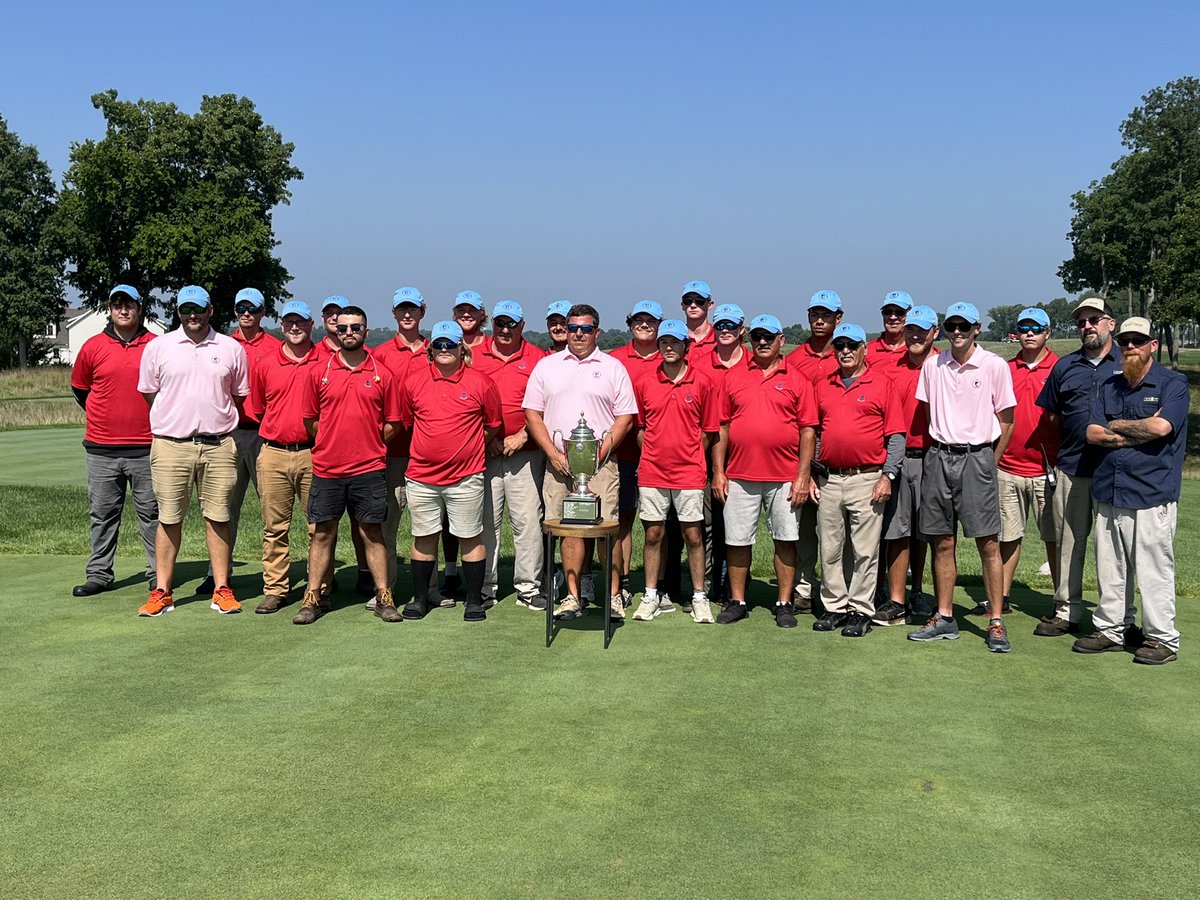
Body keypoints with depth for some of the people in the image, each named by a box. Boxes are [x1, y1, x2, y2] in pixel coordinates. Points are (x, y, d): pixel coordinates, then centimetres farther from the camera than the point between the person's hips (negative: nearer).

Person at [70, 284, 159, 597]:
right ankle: (98, 574, 17)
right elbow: (79, 387, 18)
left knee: (151, 512, 5)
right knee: (102, 513, 8)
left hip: (146, 447, -1)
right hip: (101, 448, 2)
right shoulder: (93, 347, 5)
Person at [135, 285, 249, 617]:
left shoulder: (232, 349, 8)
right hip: (170, 445, 0)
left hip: (218, 446, 0)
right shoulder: (157, 347, 7)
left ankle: (222, 589, 10)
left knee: (217, 517, 4)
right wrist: (179, 420, 9)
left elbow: (240, 397, 15)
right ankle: (162, 592, 11)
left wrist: (215, 421, 9)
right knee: (169, 519, 4)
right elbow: (150, 394, 13)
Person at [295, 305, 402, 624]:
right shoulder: (319, 371, 3)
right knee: (322, 533, 6)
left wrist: (369, 446, 2)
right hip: (326, 469, 1)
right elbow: (310, 419, 9)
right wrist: (332, 444, 6)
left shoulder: (382, 374, 3)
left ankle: (383, 597, 12)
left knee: (372, 533, 5)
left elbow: (391, 423, 8)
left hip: (369, 469, 0)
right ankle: (312, 598, 13)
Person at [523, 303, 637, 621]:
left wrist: (600, 452, -8)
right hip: (558, 462, 2)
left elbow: (625, 417, 3)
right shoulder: (547, 366, 11)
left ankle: (614, 596, 5)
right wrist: (555, 455, -3)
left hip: (600, 463, -2)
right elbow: (532, 414, 8)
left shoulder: (613, 367, 7)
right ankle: (573, 596, 12)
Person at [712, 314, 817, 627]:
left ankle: (784, 604, 14)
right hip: (740, 475, 2)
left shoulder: (797, 378, 3)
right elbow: (722, 427, 9)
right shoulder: (734, 376, 9)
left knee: (786, 539, 4)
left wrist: (803, 476, -7)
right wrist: (718, 472, 3)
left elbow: (807, 430, 0)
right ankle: (737, 602, 18)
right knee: (737, 540, 5)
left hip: (784, 477, -2)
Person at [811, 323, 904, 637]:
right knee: (830, 549, 8)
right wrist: (810, 475, 11)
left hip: (867, 480, -4)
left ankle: (860, 611, 7)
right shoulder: (823, 386, 13)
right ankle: (834, 607, 18)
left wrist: (888, 476, -8)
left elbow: (897, 436, -1)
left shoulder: (882, 384, 1)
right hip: (829, 480, 4)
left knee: (865, 550, 0)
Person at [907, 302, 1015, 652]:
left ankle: (996, 623, 2)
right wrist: (939, 449, 11)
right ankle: (944, 619, 16)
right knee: (943, 542, 7)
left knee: (988, 543, -4)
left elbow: (1006, 421, 3)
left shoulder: (995, 366, -2)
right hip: (939, 458, 3)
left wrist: (987, 462, 4)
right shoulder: (932, 365, 8)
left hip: (977, 456, -3)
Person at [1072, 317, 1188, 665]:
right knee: (1109, 569, 10)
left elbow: (1161, 427, -17)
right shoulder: (1109, 386, 16)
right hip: (1108, 492, 6)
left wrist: (1117, 426, -3)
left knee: (1154, 569, -2)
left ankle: (1162, 639, 8)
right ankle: (1109, 630, 20)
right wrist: (1140, 430, -6)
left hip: (1152, 495, -5)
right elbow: (1092, 433, 6)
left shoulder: (1173, 383, -1)